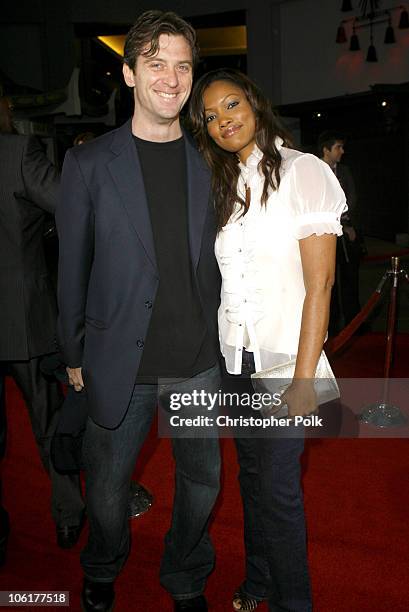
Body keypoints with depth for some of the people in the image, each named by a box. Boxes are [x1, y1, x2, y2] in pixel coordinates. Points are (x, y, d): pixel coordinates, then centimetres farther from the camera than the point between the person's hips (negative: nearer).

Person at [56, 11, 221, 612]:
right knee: (107, 483, 16)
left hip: (198, 360, 2)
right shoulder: (89, 163, -4)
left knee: (202, 479, 16)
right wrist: (74, 354, 3)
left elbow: (215, 260, 9)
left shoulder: (209, 166, 3)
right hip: (120, 362, -2)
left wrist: (220, 339, 8)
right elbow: (73, 266, 0)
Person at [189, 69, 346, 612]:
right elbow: (221, 276, 10)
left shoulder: (305, 172, -8)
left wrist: (304, 377, -17)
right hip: (234, 354, 6)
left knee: (278, 485, 1)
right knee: (250, 471, 17)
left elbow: (319, 284, -13)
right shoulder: (224, 185, 10)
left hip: (283, 354, -5)